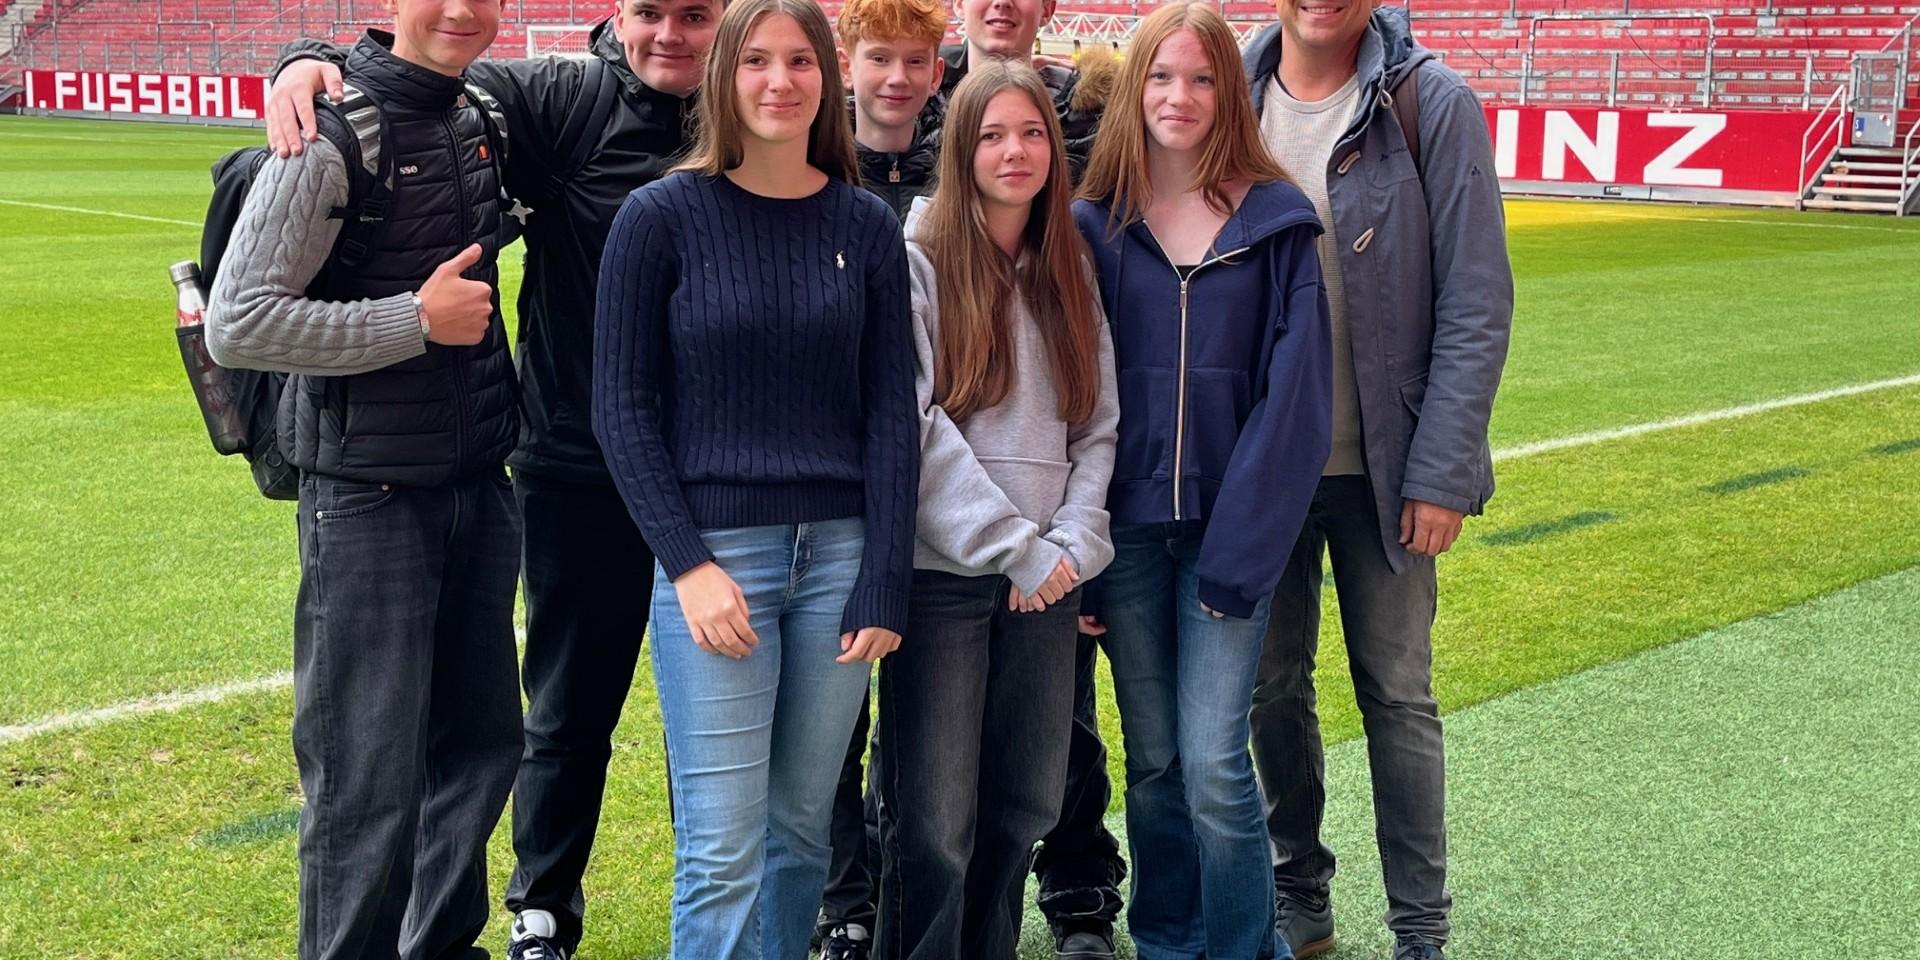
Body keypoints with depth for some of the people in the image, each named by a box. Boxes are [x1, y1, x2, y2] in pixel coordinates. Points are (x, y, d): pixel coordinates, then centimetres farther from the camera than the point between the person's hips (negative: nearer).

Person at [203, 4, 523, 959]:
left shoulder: (476, 117, 8)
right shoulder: (332, 137, -15)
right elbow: (235, 325, -19)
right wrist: (417, 319, -18)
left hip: (479, 487, 8)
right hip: (369, 496, -7)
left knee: (479, 745, 17)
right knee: (368, 777, -2)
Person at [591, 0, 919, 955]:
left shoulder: (867, 225, 5)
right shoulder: (662, 216, -3)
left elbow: (891, 413, 4)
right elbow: (622, 407, -3)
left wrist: (884, 586, -2)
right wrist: (688, 563, -11)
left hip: (839, 555, 3)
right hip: (715, 554, -3)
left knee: (801, 830, 11)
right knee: (723, 853, -2)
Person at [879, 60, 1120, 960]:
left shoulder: (1070, 270, 12)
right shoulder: (918, 261, -3)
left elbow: (1099, 427, 10)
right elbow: (915, 425, -11)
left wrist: (1073, 545, -5)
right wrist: (1011, 546, -13)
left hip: (1048, 577, 5)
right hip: (942, 571, -5)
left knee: (1023, 806, 11)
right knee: (934, 821, -3)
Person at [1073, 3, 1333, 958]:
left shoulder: (1275, 221, -1)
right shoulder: (1094, 224, 4)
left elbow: (1292, 393, -6)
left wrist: (1242, 543, -12)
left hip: (1229, 526, -2)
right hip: (1125, 526, 2)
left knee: (1213, 762, -6)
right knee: (1152, 761, 10)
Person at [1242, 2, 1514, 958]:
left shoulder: (1432, 103, -8)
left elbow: (1476, 305, -9)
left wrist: (1440, 473, -13)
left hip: (1381, 467, -3)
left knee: (1398, 694, 5)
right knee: (1273, 685, 12)